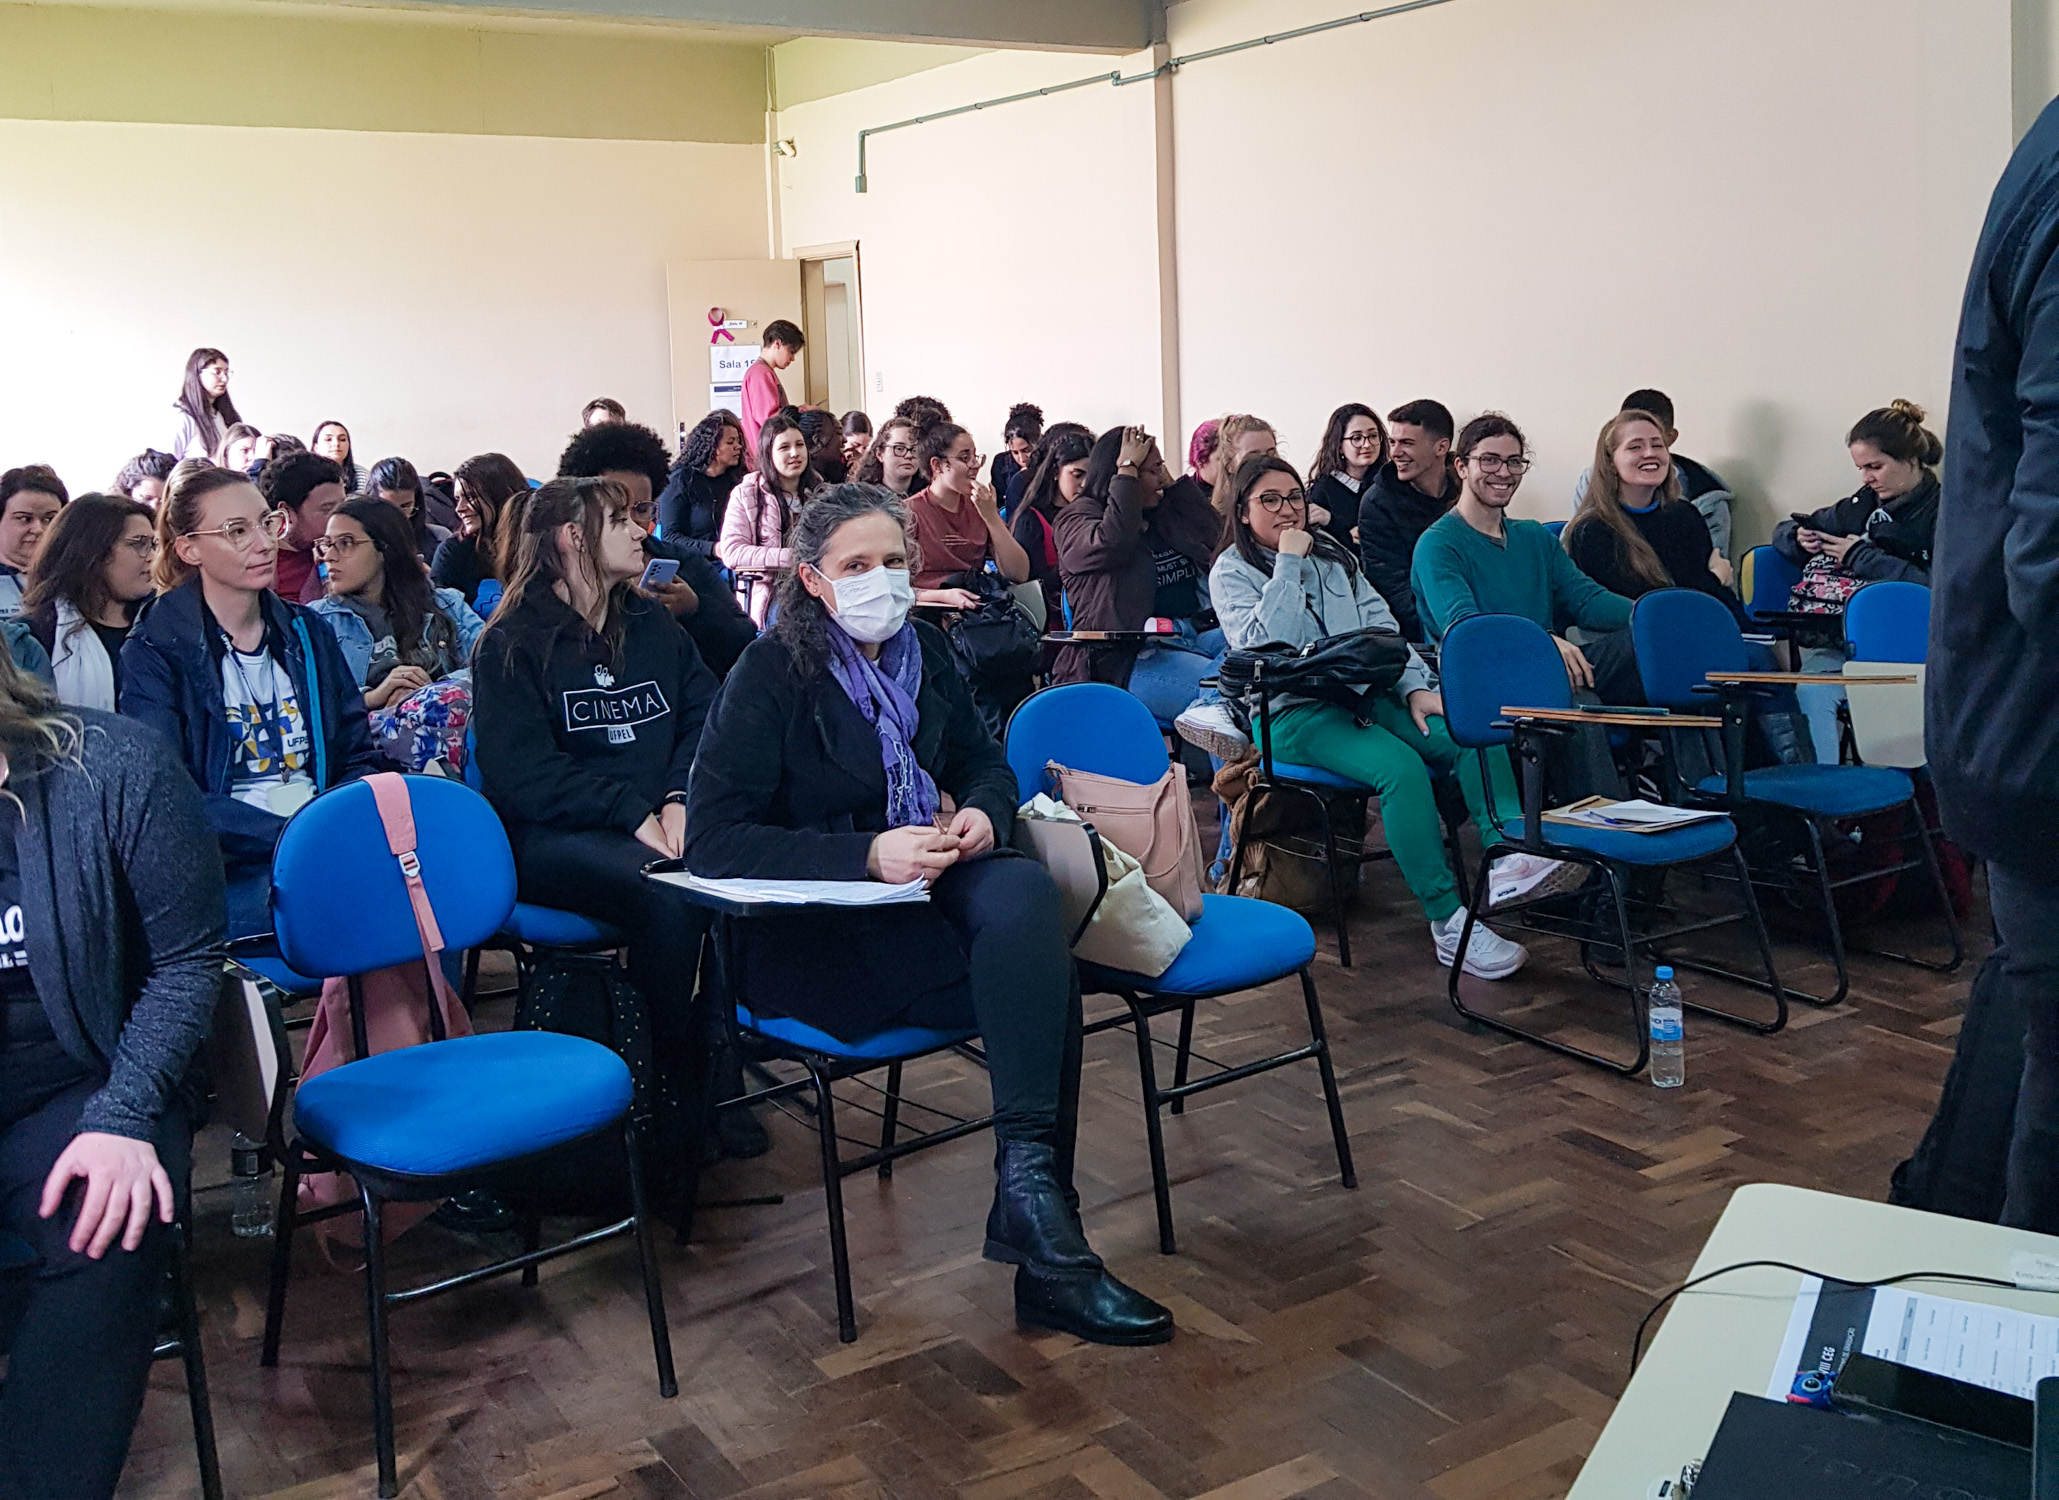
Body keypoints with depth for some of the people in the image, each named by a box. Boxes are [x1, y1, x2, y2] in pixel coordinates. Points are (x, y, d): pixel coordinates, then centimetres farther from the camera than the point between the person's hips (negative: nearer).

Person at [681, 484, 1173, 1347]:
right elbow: (711, 839, -16)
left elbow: (986, 763, 20)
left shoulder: (923, 652, 9)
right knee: (1042, 987, -27)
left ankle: (1031, 1185, -32)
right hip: (811, 929, -5)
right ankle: (1046, 1254, -25)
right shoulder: (772, 672, -9)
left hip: (927, 880, 5)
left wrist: (982, 814, -6)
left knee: (1024, 890, -31)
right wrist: (868, 855, -26)